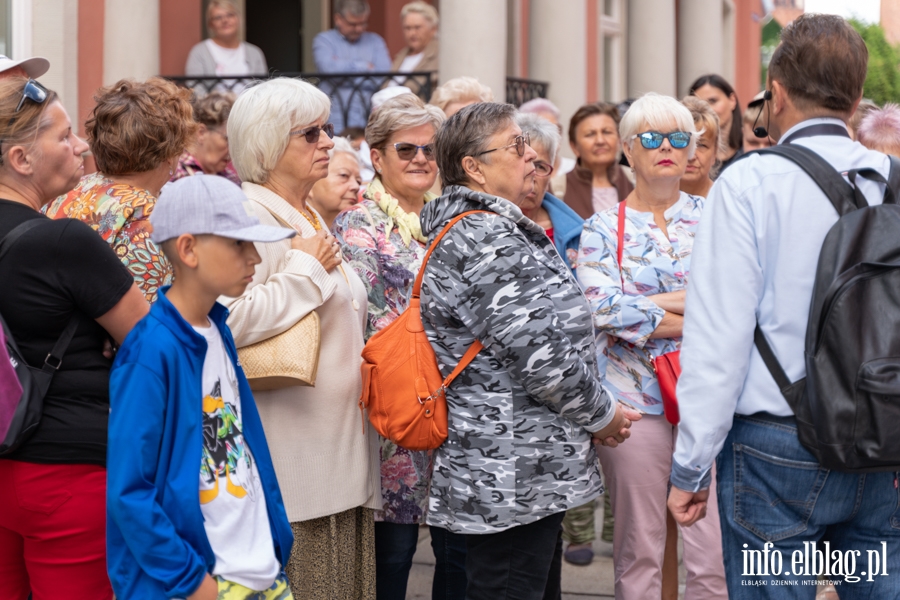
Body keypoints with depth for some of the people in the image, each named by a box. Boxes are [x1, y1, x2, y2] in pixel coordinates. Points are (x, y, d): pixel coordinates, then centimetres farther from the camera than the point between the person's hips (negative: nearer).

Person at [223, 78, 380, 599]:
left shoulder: (313, 220, 19)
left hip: (343, 453, 9)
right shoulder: (250, 218, -12)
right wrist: (308, 268, -16)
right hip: (294, 458, -9)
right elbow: (230, 320, -27)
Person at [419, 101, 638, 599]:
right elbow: (543, 355, -22)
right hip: (512, 480, -11)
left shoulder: (490, 231, 16)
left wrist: (591, 416, 11)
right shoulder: (488, 241, -18)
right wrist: (603, 416, -6)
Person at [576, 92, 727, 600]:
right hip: (634, 395, 0)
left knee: (713, 554, -2)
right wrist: (699, 313, -9)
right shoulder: (604, 229, 5)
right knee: (638, 549, 6)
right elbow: (601, 309, -11)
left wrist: (649, 304, -11)